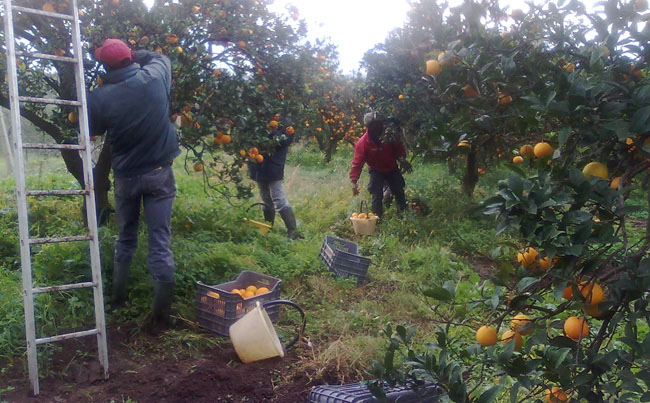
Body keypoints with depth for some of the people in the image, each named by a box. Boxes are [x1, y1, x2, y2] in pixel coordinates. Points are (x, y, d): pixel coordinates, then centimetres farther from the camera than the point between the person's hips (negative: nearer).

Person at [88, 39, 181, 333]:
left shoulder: (99, 98, -13)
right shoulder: (153, 77, -10)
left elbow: (93, 132, 5)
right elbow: (160, 57, 14)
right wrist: (137, 56, 20)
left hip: (125, 176, 1)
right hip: (159, 174, 0)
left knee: (125, 240, 20)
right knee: (160, 243, 1)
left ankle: (117, 300, 33)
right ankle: (160, 316, 4)